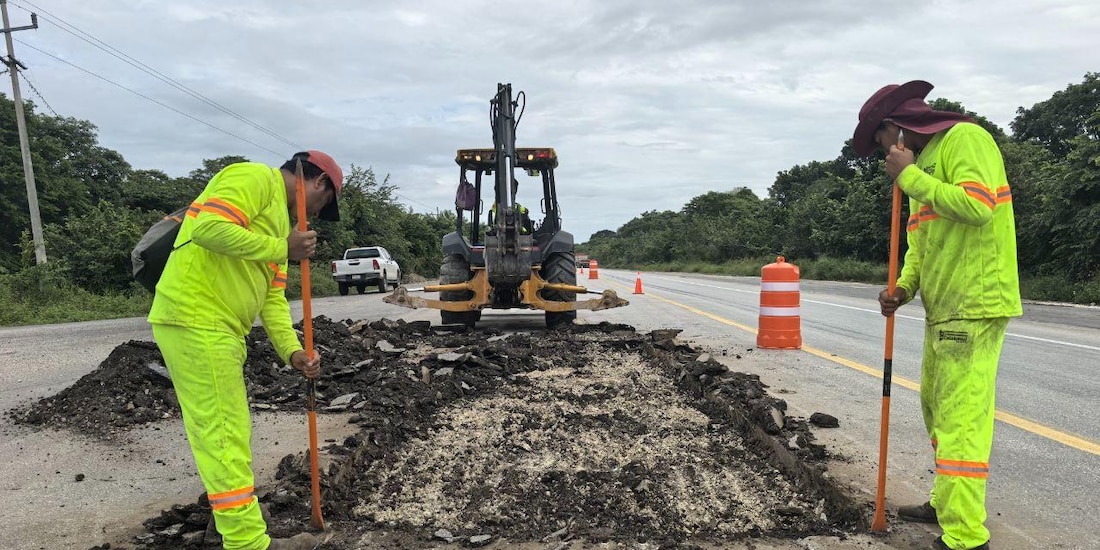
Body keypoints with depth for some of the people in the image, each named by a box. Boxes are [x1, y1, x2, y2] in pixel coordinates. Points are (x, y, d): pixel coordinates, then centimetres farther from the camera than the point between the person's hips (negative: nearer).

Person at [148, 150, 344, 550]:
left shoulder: (279, 217, 22)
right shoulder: (255, 178, -7)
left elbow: (274, 296, 15)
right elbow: (209, 228, -25)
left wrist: (292, 351, 2)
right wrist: (282, 250, -16)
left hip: (215, 328, 10)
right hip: (196, 321, -10)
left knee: (228, 435, 16)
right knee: (223, 439, -5)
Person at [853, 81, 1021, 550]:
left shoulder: (965, 138, -7)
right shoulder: (924, 163, 20)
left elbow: (977, 206, -23)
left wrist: (909, 175, -13)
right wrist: (903, 287, 4)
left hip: (973, 305, -10)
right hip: (943, 308, 10)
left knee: (961, 420, -9)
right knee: (935, 408, 17)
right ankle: (946, 503, 31)